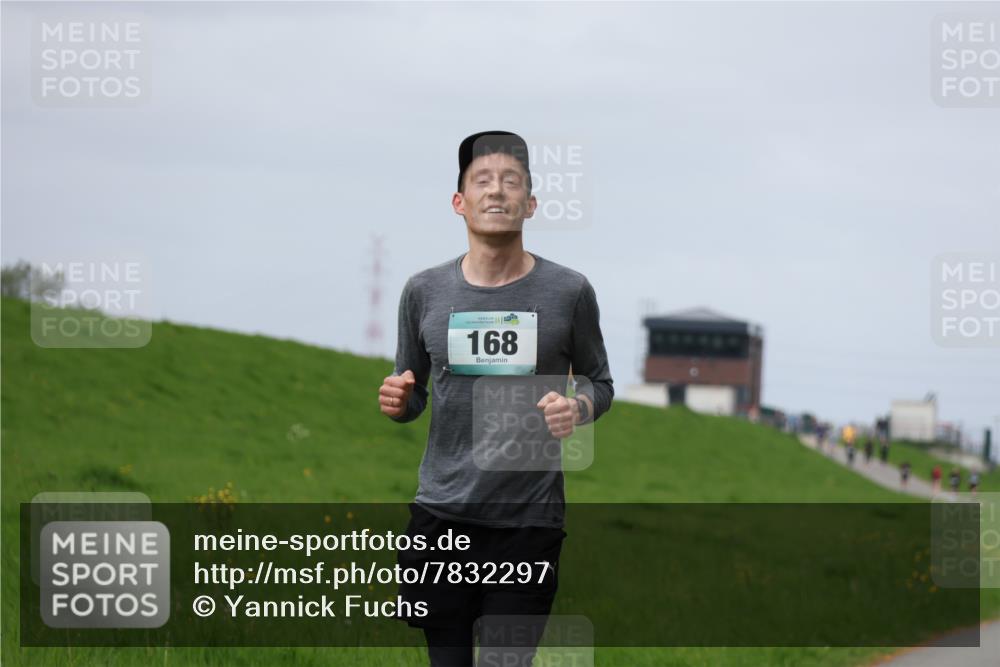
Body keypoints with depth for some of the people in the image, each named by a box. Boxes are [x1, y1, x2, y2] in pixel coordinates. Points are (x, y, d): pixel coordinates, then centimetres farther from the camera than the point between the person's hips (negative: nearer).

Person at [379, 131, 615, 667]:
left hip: (530, 520, -2)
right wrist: (397, 402, -9)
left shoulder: (569, 291, -2)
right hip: (442, 515, 2)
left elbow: (599, 382, 10)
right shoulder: (424, 291, 3)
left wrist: (579, 408, -12)